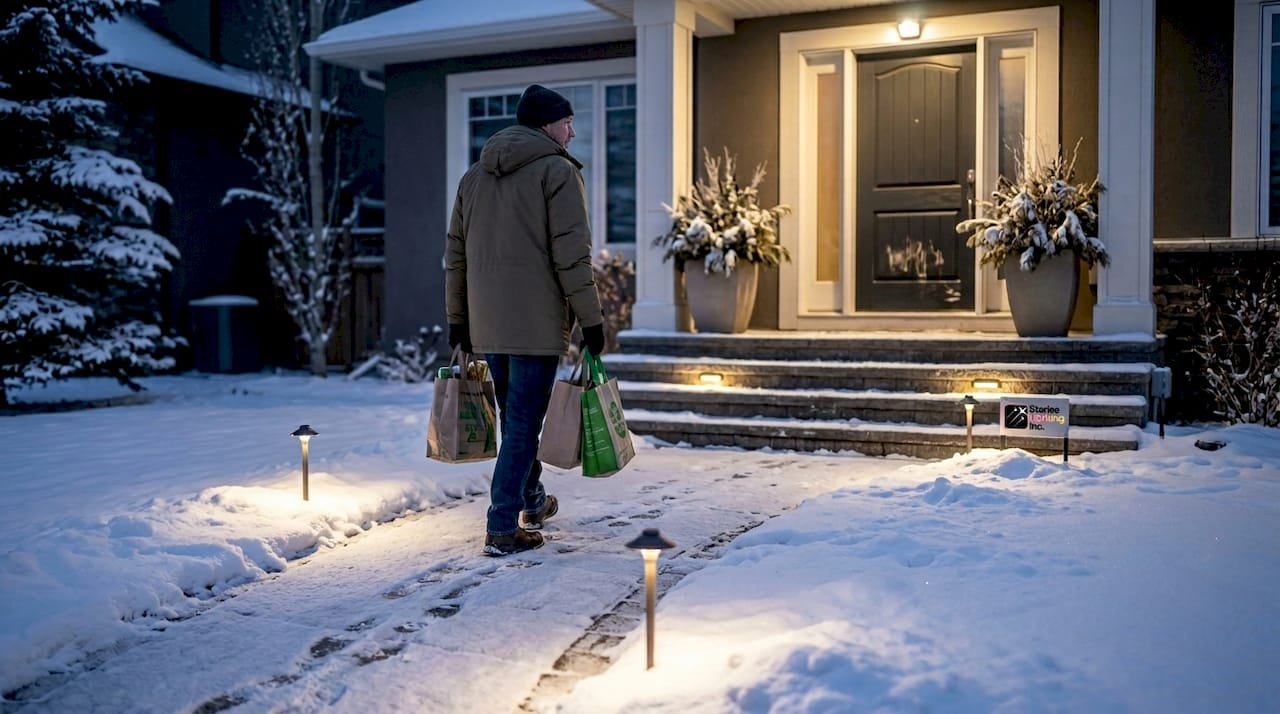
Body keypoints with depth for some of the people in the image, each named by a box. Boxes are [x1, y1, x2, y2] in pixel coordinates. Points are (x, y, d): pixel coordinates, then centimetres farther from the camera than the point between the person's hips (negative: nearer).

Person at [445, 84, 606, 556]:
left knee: (515, 417, 20)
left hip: (486, 323, 7)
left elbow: (456, 255, 16)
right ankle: (503, 527, -1)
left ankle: (531, 502, 36)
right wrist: (591, 319, -8)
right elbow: (571, 255, -12)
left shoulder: (473, 176, 16)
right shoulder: (558, 171, -5)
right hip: (536, 322, -7)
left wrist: (457, 318, 20)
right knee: (523, 423, -2)